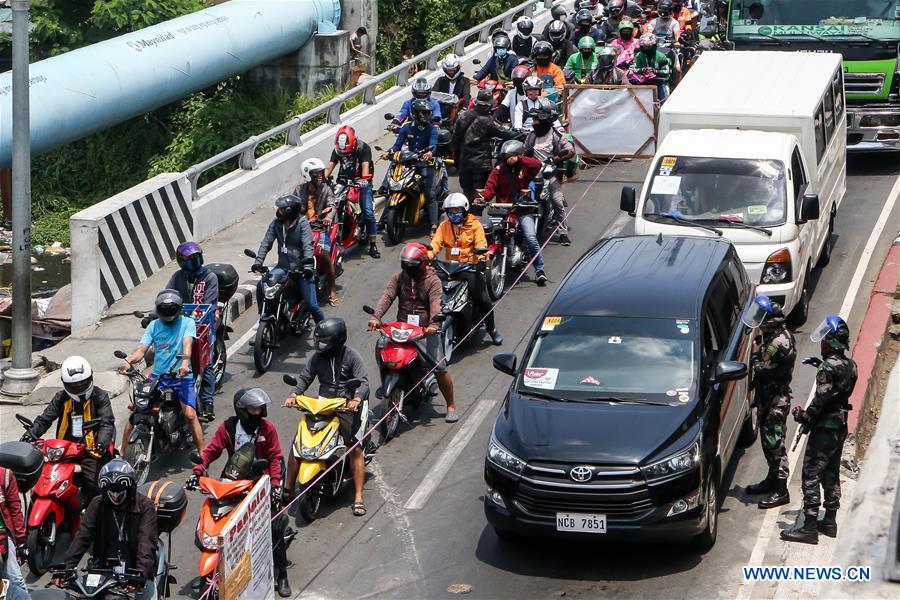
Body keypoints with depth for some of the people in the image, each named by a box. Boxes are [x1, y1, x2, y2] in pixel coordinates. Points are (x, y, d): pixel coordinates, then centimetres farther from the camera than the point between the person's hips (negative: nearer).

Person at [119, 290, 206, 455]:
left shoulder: (187, 323, 1)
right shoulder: (153, 326, 9)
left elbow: (187, 343, -17)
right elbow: (142, 349, 0)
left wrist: (185, 361, -38)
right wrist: (128, 361, -22)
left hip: (182, 376, -3)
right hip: (158, 376, 3)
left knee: (190, 414, -20)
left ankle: (202, 453, -10)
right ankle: (123, 453, 6)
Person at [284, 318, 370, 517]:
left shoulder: (351, 356, -3)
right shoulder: (318, 357, 10)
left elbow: (363, 382, -10)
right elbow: (304, 377, 9)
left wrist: (357, 398, -30)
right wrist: (294, 394, -11)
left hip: (347, 406, -4)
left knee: (355, 448, -18)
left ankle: (358, 498, -15)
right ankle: (288, 488, 5)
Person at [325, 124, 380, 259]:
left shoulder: (363, 148, -11)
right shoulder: (337, 150, 1)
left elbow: (365, 165, -23)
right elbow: (329, 166, -7)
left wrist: (364, 180, -40)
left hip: (361, 183, -3)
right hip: (344, 182, 3)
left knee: (368, 213, -12)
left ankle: (372, 246, -5)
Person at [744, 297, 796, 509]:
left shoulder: (779, 343, -23)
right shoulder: (773, 335, 9)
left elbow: (760, 368, -22)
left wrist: (755, 354, -7)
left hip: (775, 401, -10)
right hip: (767, 398, 10)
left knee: (775, 444, -6)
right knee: (768, 441, 19)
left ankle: (781, 491, -2)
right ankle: (772, 480, 32)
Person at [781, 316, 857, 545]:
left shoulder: (828, 367, -20)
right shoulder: (850, 364, 5)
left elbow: (820, 400, -20)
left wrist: (804, 416, -7)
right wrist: (820, 364, 24)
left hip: (824, 428, -9)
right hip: (841, 426, 9)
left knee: (811, 476, -7)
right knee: (831, 475, 17)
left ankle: (809, 527, -9)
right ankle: (830, 521, 24)